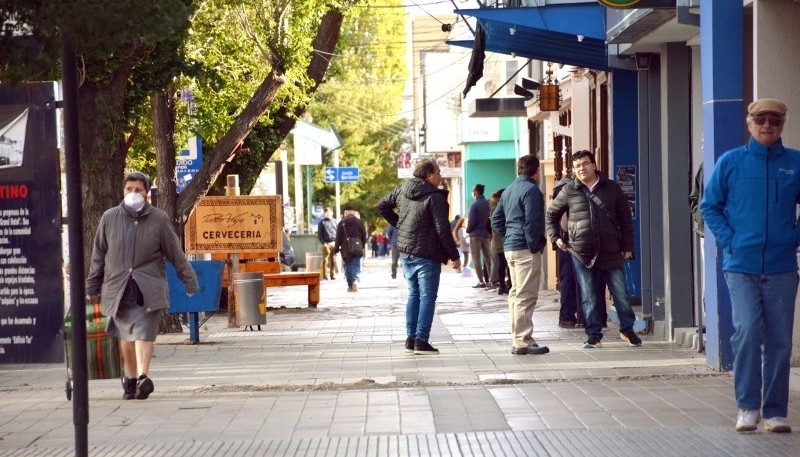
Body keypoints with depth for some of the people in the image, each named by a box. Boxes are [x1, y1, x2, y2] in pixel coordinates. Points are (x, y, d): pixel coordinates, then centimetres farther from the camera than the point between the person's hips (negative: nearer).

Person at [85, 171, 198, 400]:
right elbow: (98, 255, 14)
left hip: (148, 287, -2)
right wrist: (92, 287, 15)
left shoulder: (159, 219, 3)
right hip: (117, 285, 2)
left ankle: (142, 377, -24)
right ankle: (130, 379, 16)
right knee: (126, 335, 6)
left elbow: (175, 253, 8)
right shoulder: (110, 218, 8)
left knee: (144, 331, -16)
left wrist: (189, 279, 6)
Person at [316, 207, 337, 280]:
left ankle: (333, 274, 8)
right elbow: (319, 234, 1)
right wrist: (323, 243, -10)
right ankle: (325, 275, -2)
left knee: (334, 260, 2)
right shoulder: (322, 222, 4)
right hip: (326, 244, -3)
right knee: (325, 260, -5)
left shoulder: (334, 222, 16)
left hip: (334, 243, 4)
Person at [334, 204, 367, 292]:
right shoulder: (359, 222, 2)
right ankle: (355, 280, -24)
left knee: (348, 267, 9)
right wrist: (363, 246, 16)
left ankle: (350, 285, 8)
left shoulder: (341, 223, -1)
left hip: (346, 250, 0)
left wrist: (336, 249, 6)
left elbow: (338, 237, -1)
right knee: (356, 266, 1)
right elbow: (364, 236, 5)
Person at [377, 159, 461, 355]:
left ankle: (410, 339, 16)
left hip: (406, 252, 7)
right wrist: (454, 256, -10)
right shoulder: (435, 197, -16)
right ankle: (421, 341, -5)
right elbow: (443, 229, -17)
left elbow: (382, 206, 17)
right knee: (427, 296, -1)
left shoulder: (402, 190, 5)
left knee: (414, 294, 16)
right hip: (427, 254, -7)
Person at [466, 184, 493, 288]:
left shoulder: (474, 205, -13)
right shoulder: (488, 204, 3)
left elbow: (471, 221, -14)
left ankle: (481, 281, -7)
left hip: (475, 234, -5)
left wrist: (468, 230, 3)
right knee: (488, 258, 11)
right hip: (486, 234, 5)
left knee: (476, 259, -1)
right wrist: (489, 231, 11)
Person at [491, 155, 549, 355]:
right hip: (526, 249, -9)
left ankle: (517, 339, 19)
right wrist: (534, 246, -14)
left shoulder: (508, 190, 16)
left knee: (516, 293, 14)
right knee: (526, 296, -8)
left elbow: (496, 220, 18)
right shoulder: (531, 190, -12)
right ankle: (523, 342, -9)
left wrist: (508, 238, 14)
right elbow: (532, 222, -21)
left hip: (510, 248, 9)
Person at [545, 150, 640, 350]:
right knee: (588, 296, 4)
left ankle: (627, 330, 21)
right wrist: (556, 237, 5)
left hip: (610, 252, 0)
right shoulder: (568, 191, 5)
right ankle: (593, 335, 11)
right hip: (581, 253, 0)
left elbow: (625, 218, 9)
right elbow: (551, 215, 16)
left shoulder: (612, 189, 5)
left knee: (620, 293, 4)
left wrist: (627, 246, 5)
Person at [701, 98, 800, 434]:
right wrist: (728, 240, -2)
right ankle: (747, 406, -3)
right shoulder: (730, 162, 2)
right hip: (741, 266, -1)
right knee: (747, 331, -14)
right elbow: (709, 205, 8)